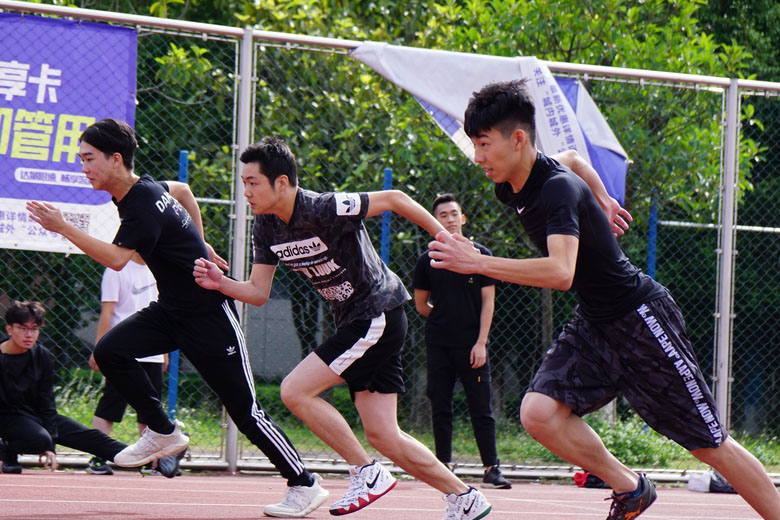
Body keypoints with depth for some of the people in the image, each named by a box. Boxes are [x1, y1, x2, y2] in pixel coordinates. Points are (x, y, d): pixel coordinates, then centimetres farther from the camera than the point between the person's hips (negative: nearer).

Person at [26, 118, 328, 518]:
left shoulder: (144, 205, -23)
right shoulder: (145, 188, 5)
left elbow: (116, 259, -34)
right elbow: (183, 191, 24)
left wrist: (63, 227, -32)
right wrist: (199, 246, 27)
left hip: (208, 313, -9)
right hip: (171, 309, 9)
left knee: (244, 409, -5)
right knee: (110, 351, -10)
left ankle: (305, 485, 6)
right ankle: (162, 432, 3)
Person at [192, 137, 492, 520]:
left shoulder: (325, 210, -22)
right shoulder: (266, 226, 2)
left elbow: (394, 199, -14)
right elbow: (258, 292, 6)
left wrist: (446, 239, -9)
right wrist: (221, 284, -12)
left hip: (379, 317, -8)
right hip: (355, 323, 8)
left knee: (295, 391, -15)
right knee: (382, 437, 6)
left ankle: (366, 473, -3)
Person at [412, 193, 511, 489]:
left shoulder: (480, 255, 1)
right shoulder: (427, 260, 7)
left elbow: (488, 302, -1)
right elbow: (421, 304, 16)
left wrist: (480, 342, -8)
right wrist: (444, 320, 8)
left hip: (471, 344, -2)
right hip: (438, 344, 2)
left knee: (481, 408, -5)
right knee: (440, 408, 4)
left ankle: (491, 469, -3)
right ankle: (443, 466, 10)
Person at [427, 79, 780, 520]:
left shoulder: (559, 188, -26)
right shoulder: (510, 189, 0)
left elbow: (561, 273, -41)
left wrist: (477, 263, -40)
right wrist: (601, 203, 32)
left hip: (641, 316, -8)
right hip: (593, 323, 8)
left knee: (710, 444, -3)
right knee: (539, 412, -13)